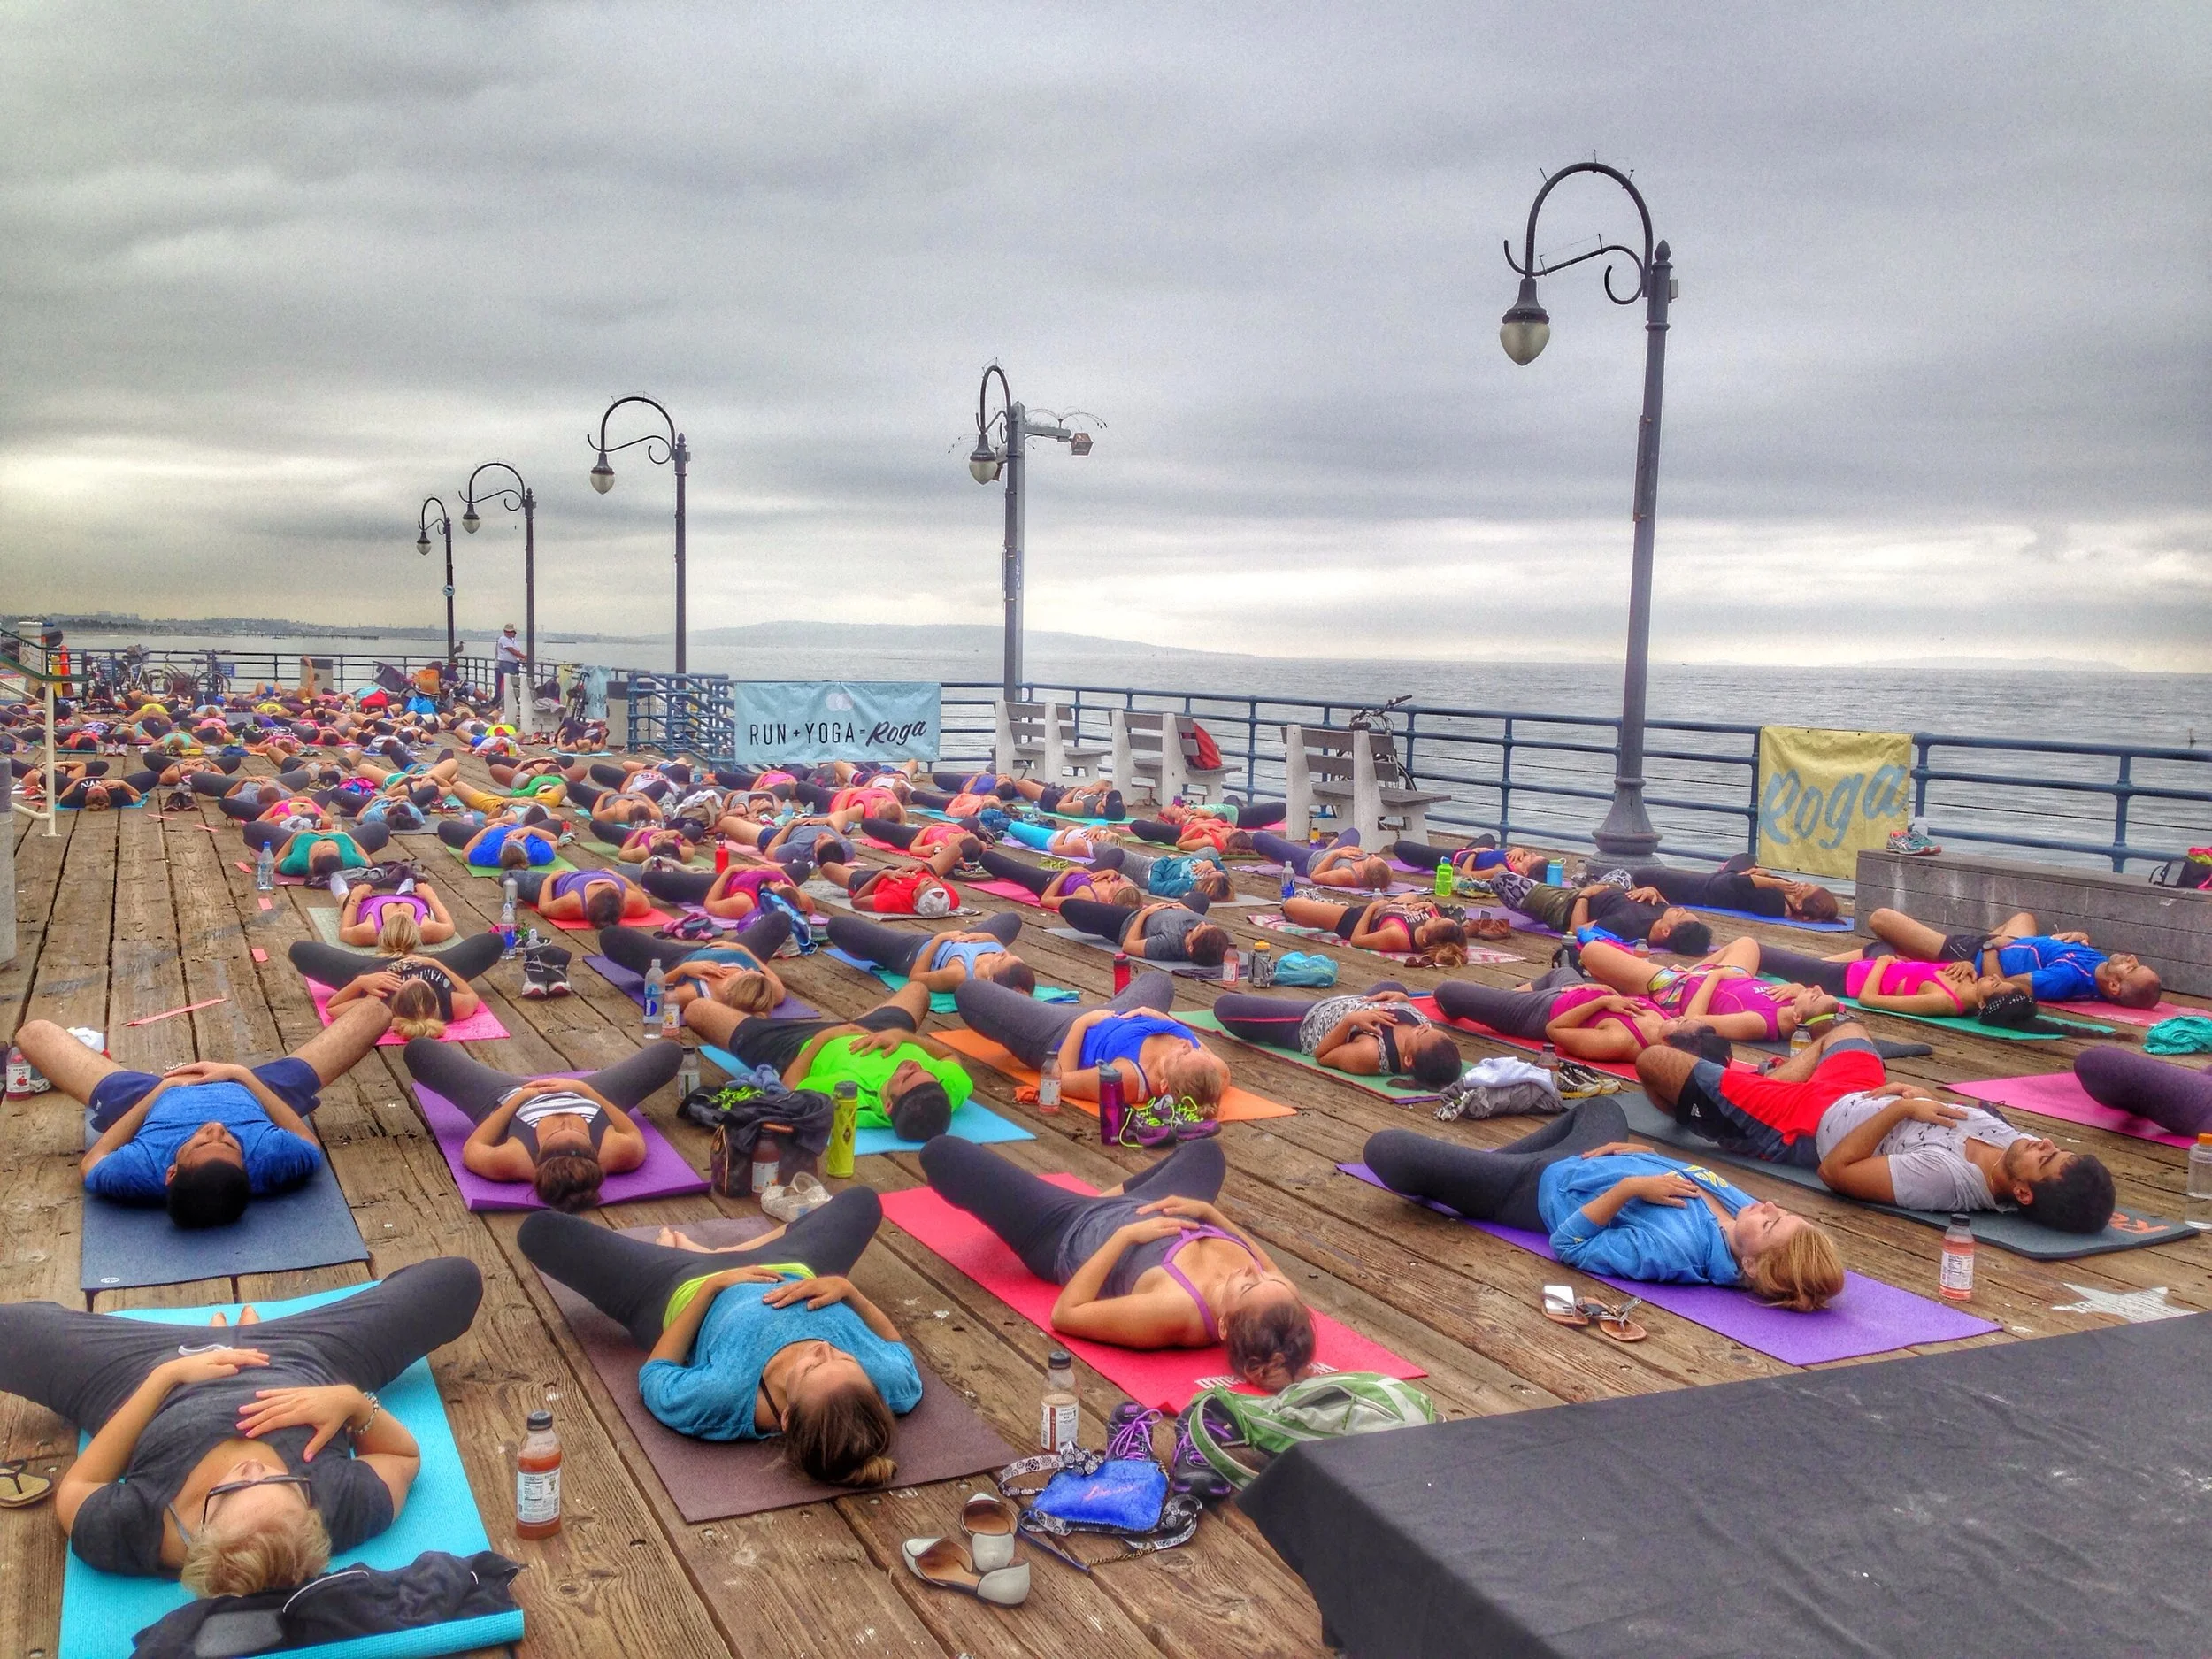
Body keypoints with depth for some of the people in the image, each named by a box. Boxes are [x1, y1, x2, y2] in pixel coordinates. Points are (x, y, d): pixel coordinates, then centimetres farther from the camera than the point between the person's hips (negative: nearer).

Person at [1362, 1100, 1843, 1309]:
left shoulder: (1674, 1249, -42)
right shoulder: (1740, 1209, -23)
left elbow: (1566, 1246, -31)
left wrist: (1628, 1187, -38)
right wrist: (1647, 1158, -6)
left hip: (1543, 1185, -7)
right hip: (1595, 1161, 7)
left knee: (1384, 1147, -8)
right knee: (1598, 1107, 39)